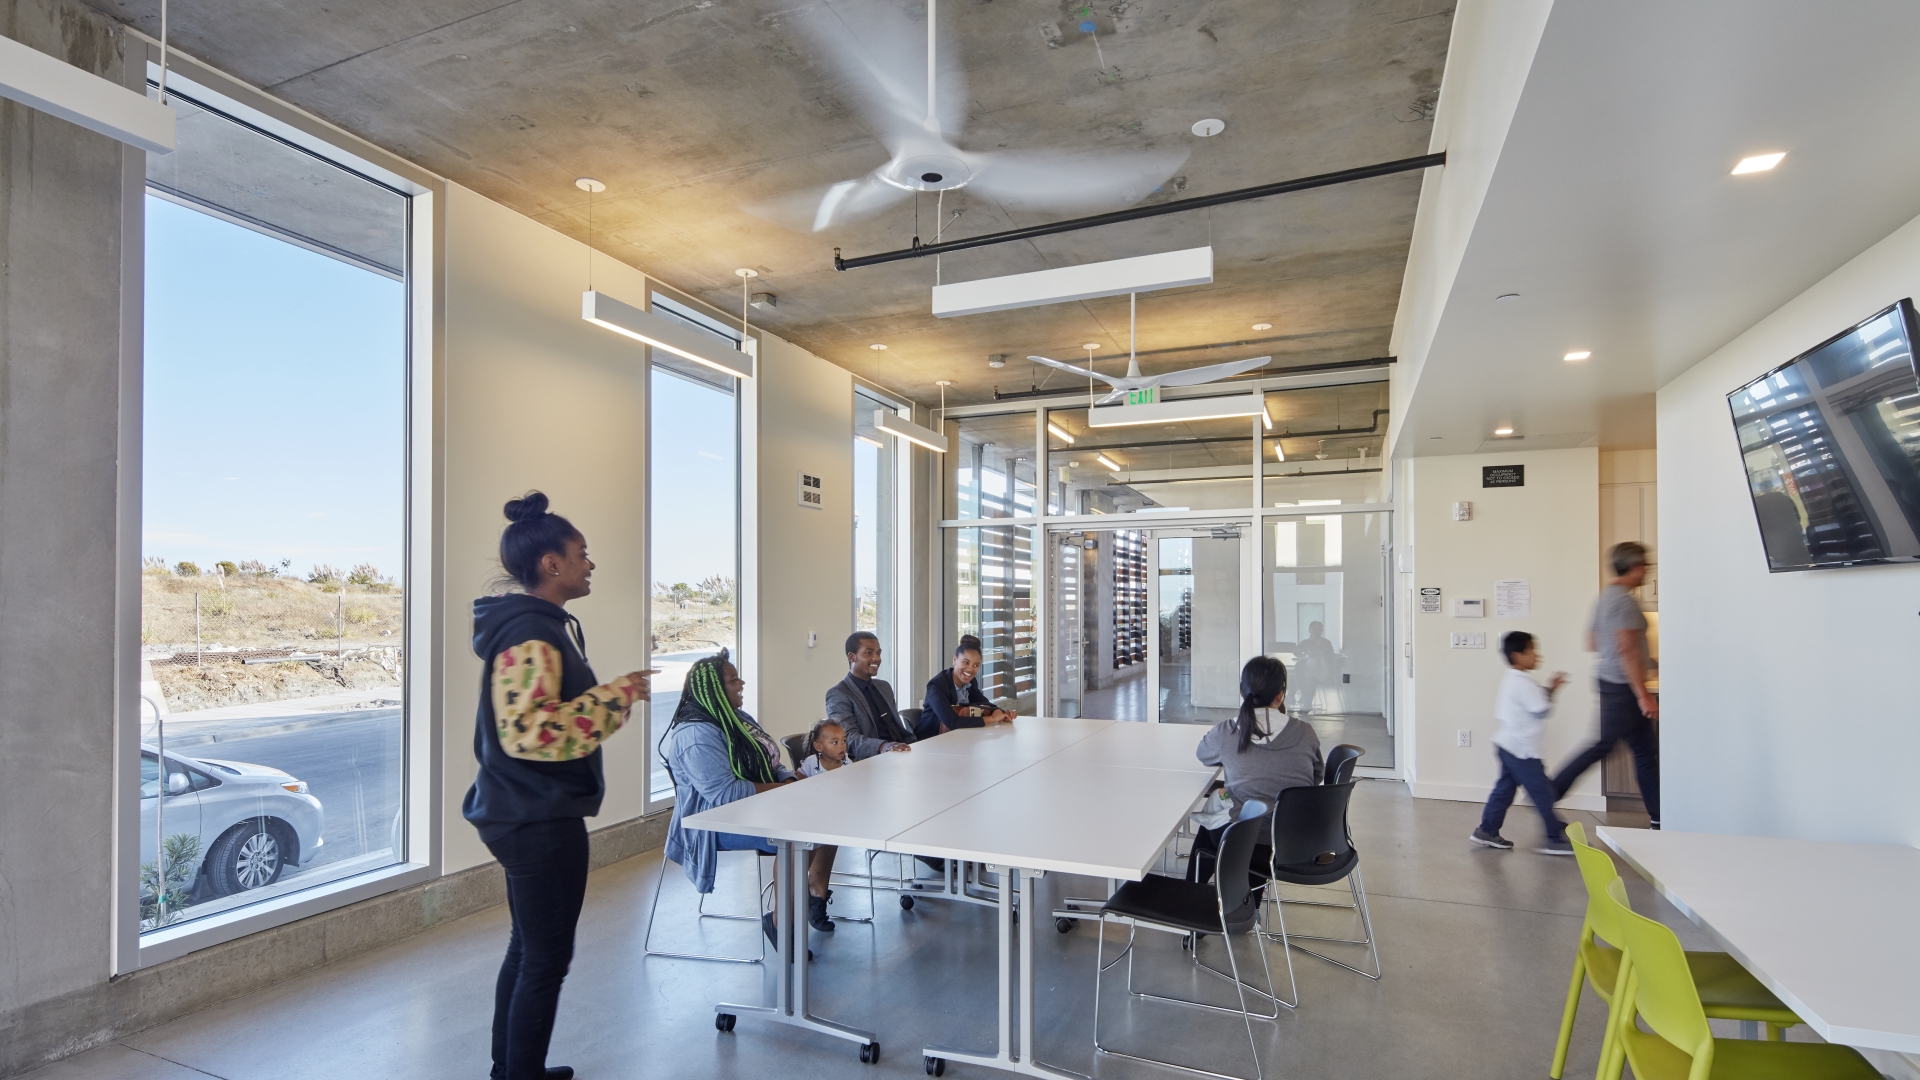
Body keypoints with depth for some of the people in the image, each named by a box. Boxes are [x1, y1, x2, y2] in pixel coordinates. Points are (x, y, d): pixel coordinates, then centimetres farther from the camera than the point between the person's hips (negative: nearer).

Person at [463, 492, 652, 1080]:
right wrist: (616, 694, -27)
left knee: (527, 948, 22)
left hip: (526, 814, 11)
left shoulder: (542, 626, 12)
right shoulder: (529, 636, -22)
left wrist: (614, 693, 21)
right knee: (547, 959, 2)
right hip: (539, 819, -11)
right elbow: (528, 732, -30)